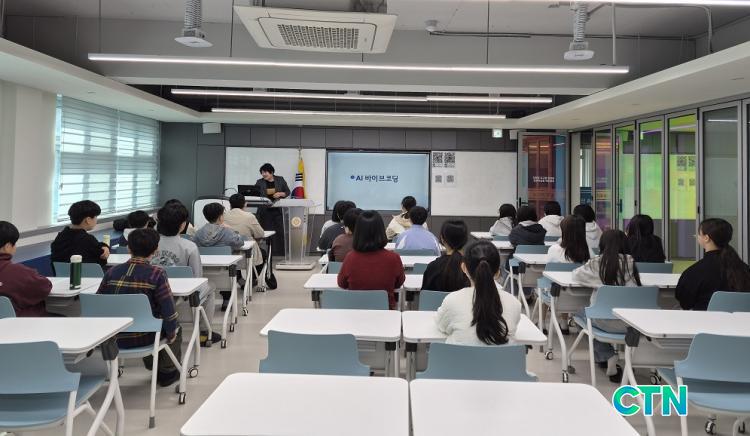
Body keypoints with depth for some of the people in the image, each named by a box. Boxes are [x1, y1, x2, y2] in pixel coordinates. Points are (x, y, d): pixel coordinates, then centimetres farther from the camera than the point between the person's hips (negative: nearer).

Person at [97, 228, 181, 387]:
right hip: (143, 338, -4)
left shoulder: (112, 272, -2)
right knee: (176, 327, 25)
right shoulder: (157, 274, -15)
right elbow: (168, 310, -16)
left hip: (114, 338, 5)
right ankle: (167, 371, 34)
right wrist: (171, 332, 1)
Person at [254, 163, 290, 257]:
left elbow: (288, 192, 9)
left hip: (278, 210, 0)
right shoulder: (260, 182, 7)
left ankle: (281, 254, 1)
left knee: (280, 232, -4)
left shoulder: (280, 180, 7)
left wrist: (280, 194, -9)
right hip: (265, 211, 0)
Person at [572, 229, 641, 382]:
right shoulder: (629, 262, -2)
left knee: (584, 312, 26)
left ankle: (609, 357, 21)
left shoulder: (596, 263, -4)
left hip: (606, 322, -1)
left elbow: (576, 274, 14)